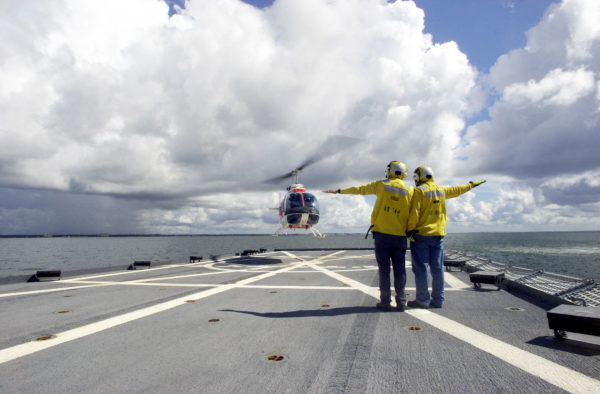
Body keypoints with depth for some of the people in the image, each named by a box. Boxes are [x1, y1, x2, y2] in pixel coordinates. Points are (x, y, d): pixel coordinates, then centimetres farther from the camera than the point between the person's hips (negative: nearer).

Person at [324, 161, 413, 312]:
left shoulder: (381, 185, 0)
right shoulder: (410, 191, 5)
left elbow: (360, 189, 10)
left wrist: (338, 191, 20)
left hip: (382, 234, -2)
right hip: (400, 236, 2)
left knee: (384, 268, 2)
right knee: (400, 269, 7)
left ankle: (385, 302, 5)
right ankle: (401, 302, 11)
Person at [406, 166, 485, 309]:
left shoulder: (419, 191, -7)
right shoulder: (441, 190, 12)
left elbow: (414, 213, -16)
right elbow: (457, 190, 29)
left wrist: (410, 230, -12)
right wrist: (471, 184, 47)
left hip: (421, 235, -6)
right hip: (438, 235, 6)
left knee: (420, 268, -2)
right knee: (437, 268, 9)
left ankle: (422, 300, 0)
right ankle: (438, 300, 14)